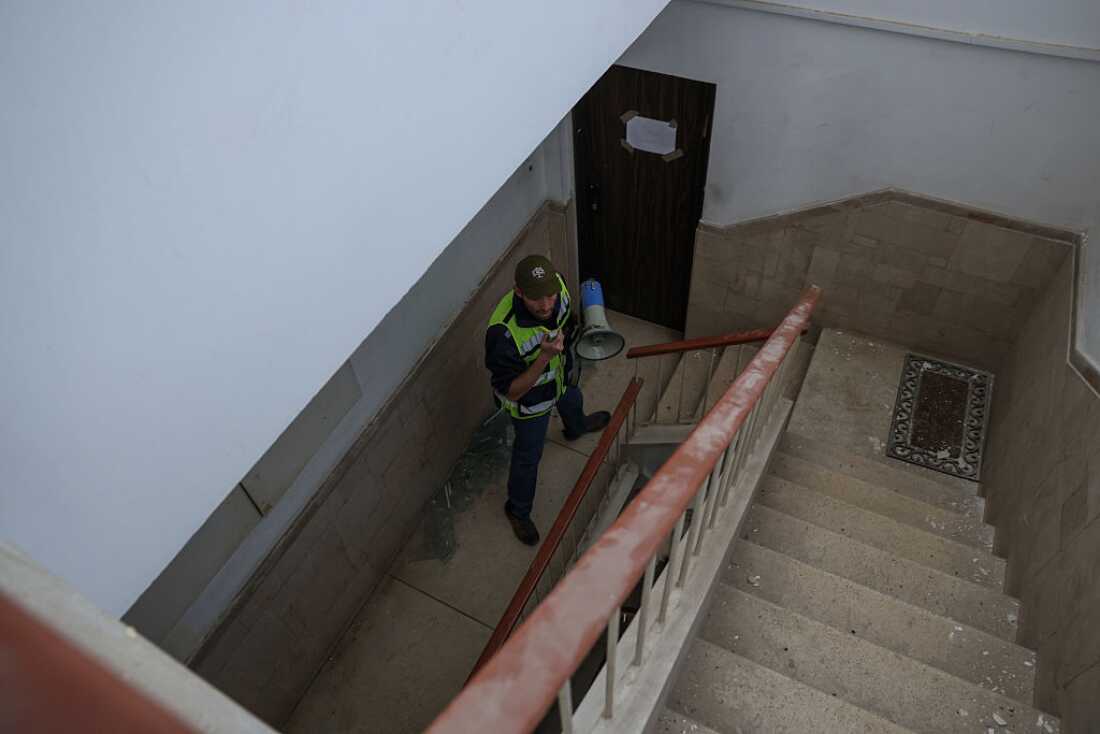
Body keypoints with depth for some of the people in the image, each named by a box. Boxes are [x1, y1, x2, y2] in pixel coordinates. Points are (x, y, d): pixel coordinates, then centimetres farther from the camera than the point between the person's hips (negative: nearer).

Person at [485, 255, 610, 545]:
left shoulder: (557, 287, -27)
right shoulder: (503, 333, -46)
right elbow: (512, 392, -36)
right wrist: (544, 357, -47)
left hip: (561, 376, 6)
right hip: (530, 399, -6)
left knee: (573, 402, 38)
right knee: (528, 456, 18)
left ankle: (576, 428, 77)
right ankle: (518, 510, 48)